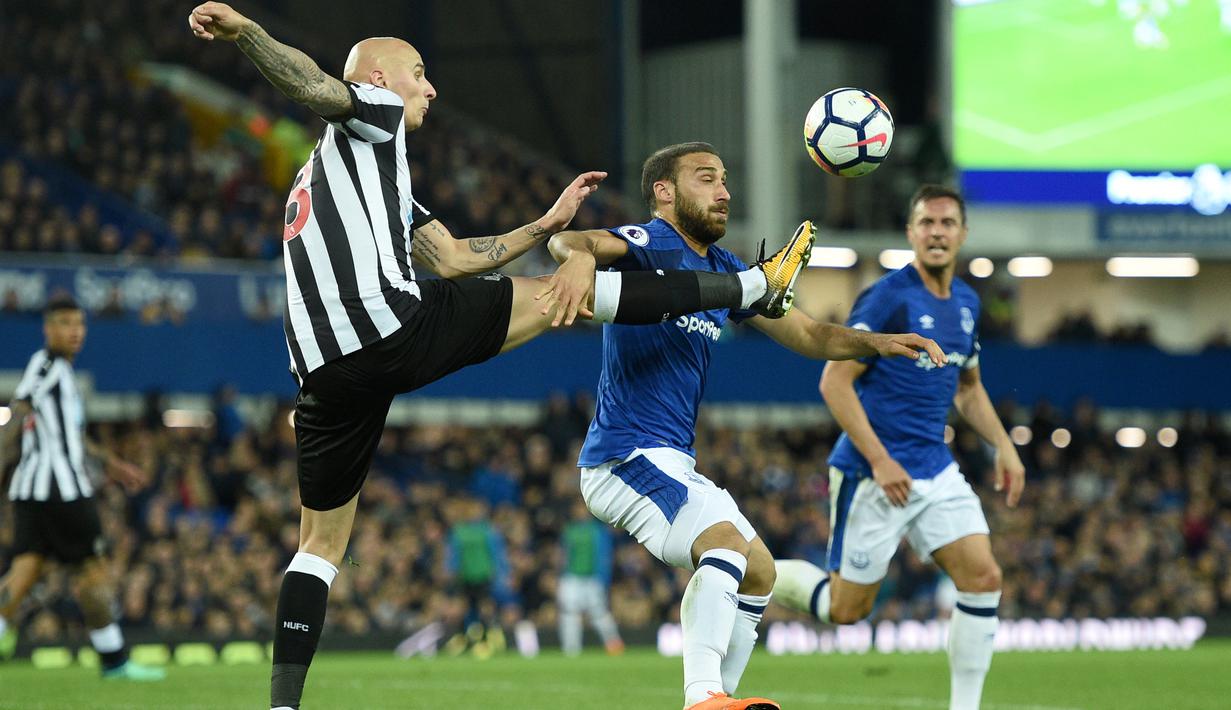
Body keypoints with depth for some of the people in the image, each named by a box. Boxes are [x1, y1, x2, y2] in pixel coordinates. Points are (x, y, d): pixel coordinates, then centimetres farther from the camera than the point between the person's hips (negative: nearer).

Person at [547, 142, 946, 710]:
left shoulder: (724, 270, 16)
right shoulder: (650, 246, -10)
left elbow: (806, 334, 19)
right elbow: (569, 243, -30)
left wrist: (879, 343, 2)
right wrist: (579, 258, -55)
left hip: (675, 462, 10)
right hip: (626, 452, -10)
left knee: (758, 573, 15)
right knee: (726, 542, -29)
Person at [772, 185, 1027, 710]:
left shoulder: (966, 303, 11)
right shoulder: (887, 298, -14)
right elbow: (834, 382, -16)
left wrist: (1004, 447, 12)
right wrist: (879, 461, -21)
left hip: (936, 470, 7)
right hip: (873, 473, -7)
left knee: (983, 577, -9)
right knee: (846, 608, -1)